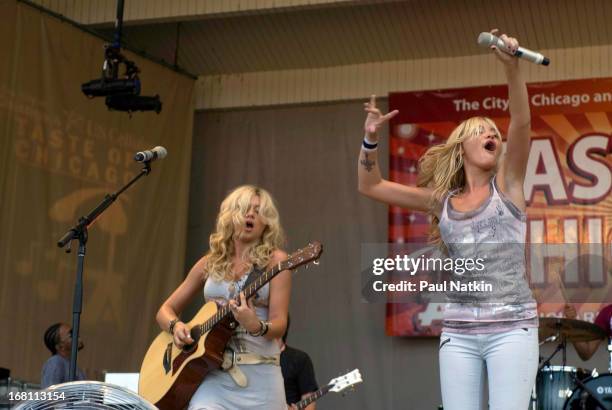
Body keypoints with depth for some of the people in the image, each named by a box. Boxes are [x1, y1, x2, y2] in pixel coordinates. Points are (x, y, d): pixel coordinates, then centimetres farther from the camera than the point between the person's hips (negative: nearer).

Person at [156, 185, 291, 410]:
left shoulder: (274, 260, 2)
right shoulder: (210, 263, 11)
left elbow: (279, 325, -6)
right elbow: (165, 311, 16)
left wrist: (256, 326, -27)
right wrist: (176, 326, -6)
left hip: (258, 374, -1)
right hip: (212, 372, 2)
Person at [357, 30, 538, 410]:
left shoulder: (506, 184, 5)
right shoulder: (441, 200, 12)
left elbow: (522, 123, -11)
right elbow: (370, 186, 15)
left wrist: (512, 66, -24)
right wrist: (371, 139, 2)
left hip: (511, 327, -3)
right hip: (459, 331, 3)